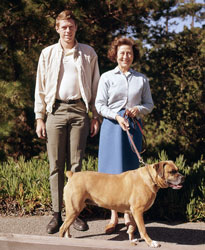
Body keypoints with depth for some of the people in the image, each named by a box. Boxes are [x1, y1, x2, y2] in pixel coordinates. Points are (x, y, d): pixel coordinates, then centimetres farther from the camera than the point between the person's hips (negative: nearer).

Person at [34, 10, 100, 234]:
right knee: (56, 164, 0)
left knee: (76, 164, 0)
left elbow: (95, 86, 10)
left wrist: (96, 116, 4)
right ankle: (57, 214, 4)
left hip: (79, 110, 0)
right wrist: (39, 118, 2)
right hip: (55, 111, 1)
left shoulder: (88, 53, 9)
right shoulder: (48, 54, 10)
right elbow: (40, 88, 9)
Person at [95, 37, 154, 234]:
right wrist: (117, 117, -13)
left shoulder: (141, 79, 10)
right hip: (112, 125, -1)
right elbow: (99, 105, 1)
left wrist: (139, 109, -8)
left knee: (131, 169, 3)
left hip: (134, 126, 1)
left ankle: (128, 214, 14)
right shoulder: (107, 77, 5)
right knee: (112, 170, -3)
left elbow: (149, 104, 14)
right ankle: (114, 216, 5)